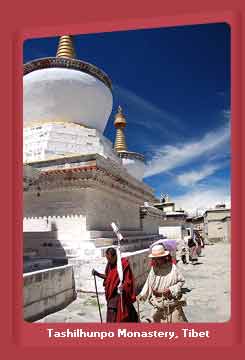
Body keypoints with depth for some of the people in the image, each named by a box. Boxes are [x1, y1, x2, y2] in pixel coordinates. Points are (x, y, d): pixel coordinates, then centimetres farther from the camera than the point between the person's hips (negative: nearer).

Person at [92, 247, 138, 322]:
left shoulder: (124, 264, -18)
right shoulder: (110, 264, 3)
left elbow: (128, 280, -16)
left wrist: (123, 287, -34)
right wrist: (97, 274, 7)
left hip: (121, 294, -7)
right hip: (111, 293, 7)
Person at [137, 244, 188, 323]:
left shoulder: (172, 268, -18)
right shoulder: (154, 268, -5)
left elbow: (181, 281, -10)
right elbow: (148, 284, 2)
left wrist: (171, 290, -20)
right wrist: (142, 295, -6)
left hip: (172, 302, -4)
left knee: (177, 320, 10)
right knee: (155, 320, 14)